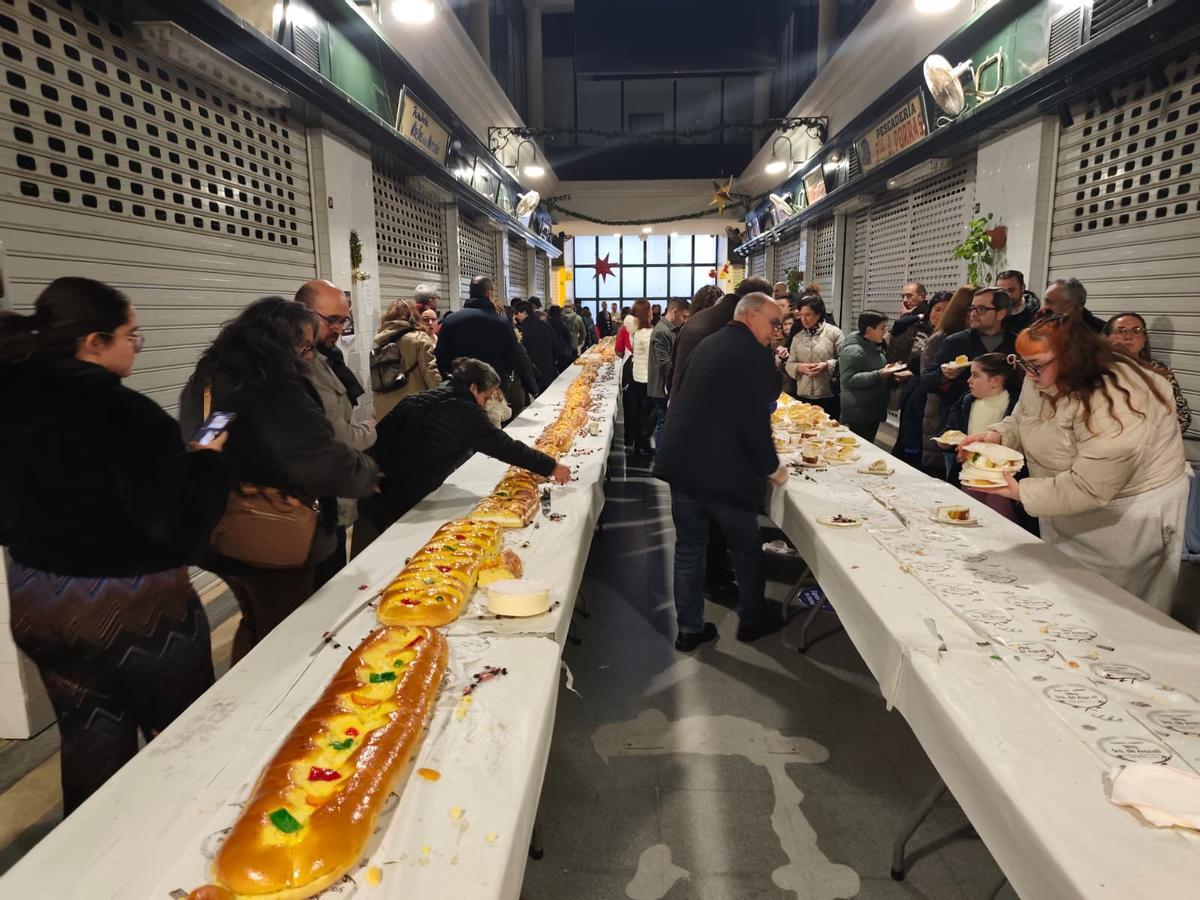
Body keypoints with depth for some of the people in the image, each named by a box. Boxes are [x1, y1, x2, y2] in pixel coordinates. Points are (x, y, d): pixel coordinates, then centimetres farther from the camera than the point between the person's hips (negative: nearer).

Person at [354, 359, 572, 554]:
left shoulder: (413, 401, 9)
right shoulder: (468, 414, -9)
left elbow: (379, 435, 8)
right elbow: (506, 447, -6)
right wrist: (551, 466, 2)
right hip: (401, 506, -6)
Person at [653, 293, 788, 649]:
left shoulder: (707, 345, 11)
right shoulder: (753, 355, -14)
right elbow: (755, 420, -20)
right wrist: (772, 467, -6)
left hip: (682, 463, 7)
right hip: (725, 470, -7)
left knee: (689, 548, 14)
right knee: (746, 548, 15)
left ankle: (689, 628, 21)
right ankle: (752, 619, 32)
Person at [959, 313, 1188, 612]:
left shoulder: (1113, 407, -34)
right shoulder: (1043, 379, -9)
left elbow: (1088, 489, -32)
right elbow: (1021, 420, 9)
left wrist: (1020, 491, -31)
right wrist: (996, 436, -11)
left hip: (1126, 515, -7)